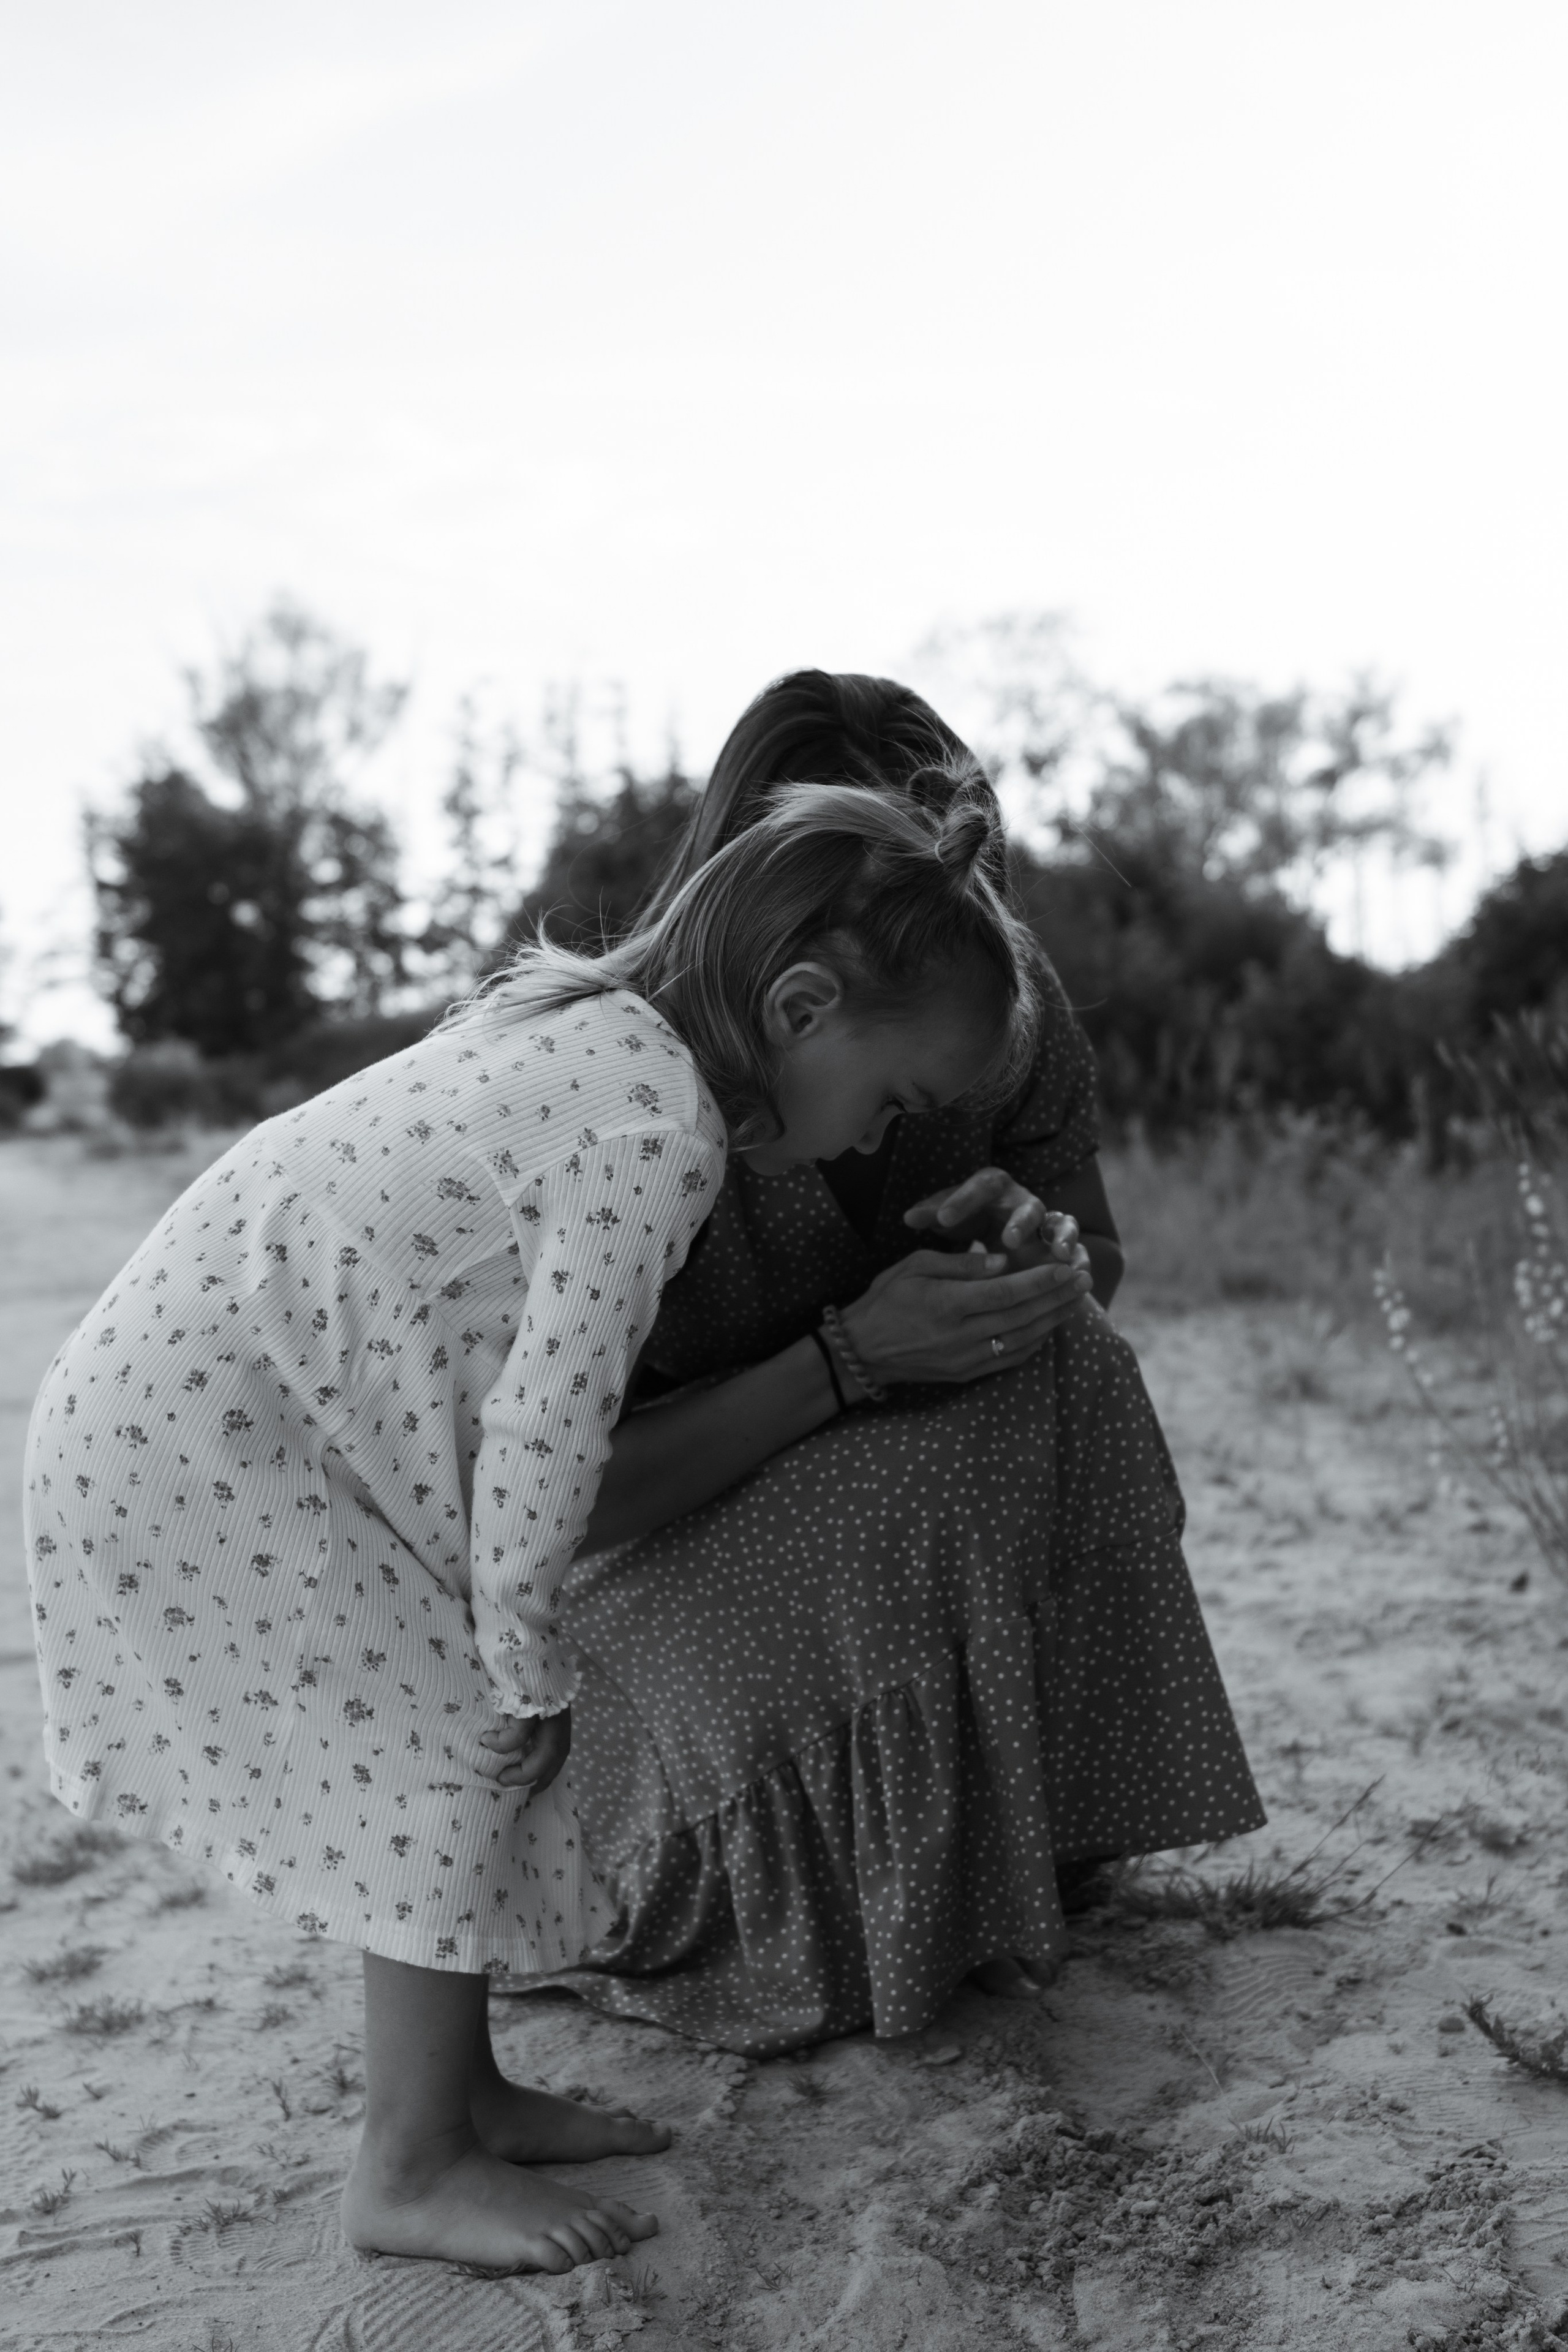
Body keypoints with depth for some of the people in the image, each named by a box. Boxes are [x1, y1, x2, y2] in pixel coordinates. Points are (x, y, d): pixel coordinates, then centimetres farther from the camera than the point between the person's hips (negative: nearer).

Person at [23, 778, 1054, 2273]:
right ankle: (410, 2174, 12)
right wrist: (528, 1665, -9)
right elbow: (546, 1425, -23)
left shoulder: (590, 1024, 4)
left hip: (205, 1390, 10)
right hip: (201, 1428, -10)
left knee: (441, 1746, 14)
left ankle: (458, 2095, 28)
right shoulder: (660, 1124, -25)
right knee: (464, 1746, -3)